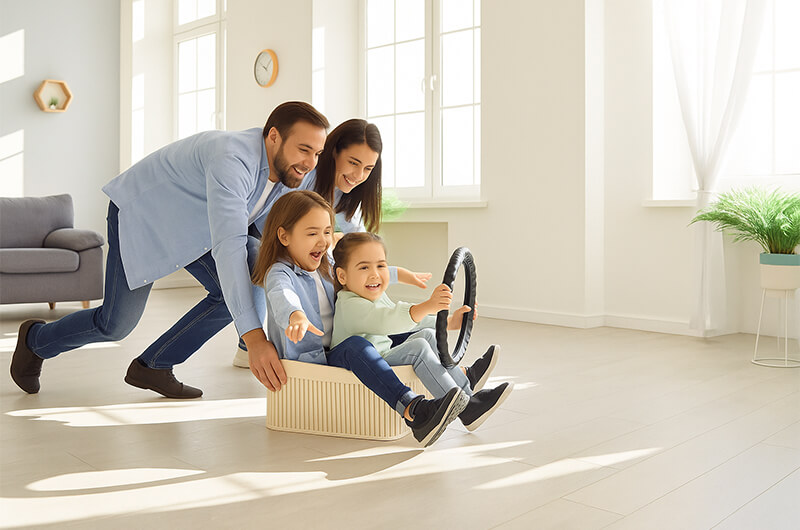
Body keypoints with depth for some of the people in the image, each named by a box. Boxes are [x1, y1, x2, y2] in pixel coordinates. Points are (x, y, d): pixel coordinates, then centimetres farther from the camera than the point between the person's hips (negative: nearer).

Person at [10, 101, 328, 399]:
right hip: (141, 215, -7)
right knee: (116, 325, 0)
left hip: (191, 224, 7)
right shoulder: (233, 159, -41)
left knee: (248, 287, -14)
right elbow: (228, 244, -51)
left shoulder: (287, 171, -14)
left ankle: (153, 366, 1)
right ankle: (36, 339, 33)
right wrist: (253, 337, -56)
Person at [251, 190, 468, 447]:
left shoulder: (325, 268, 13)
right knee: (355, 346, -39)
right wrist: (296, 315, -61)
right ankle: (414, 413, -52)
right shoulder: (279, 273, -14)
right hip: (304, 364, -9)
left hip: (333, 355, 9)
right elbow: (282, 296, -39)